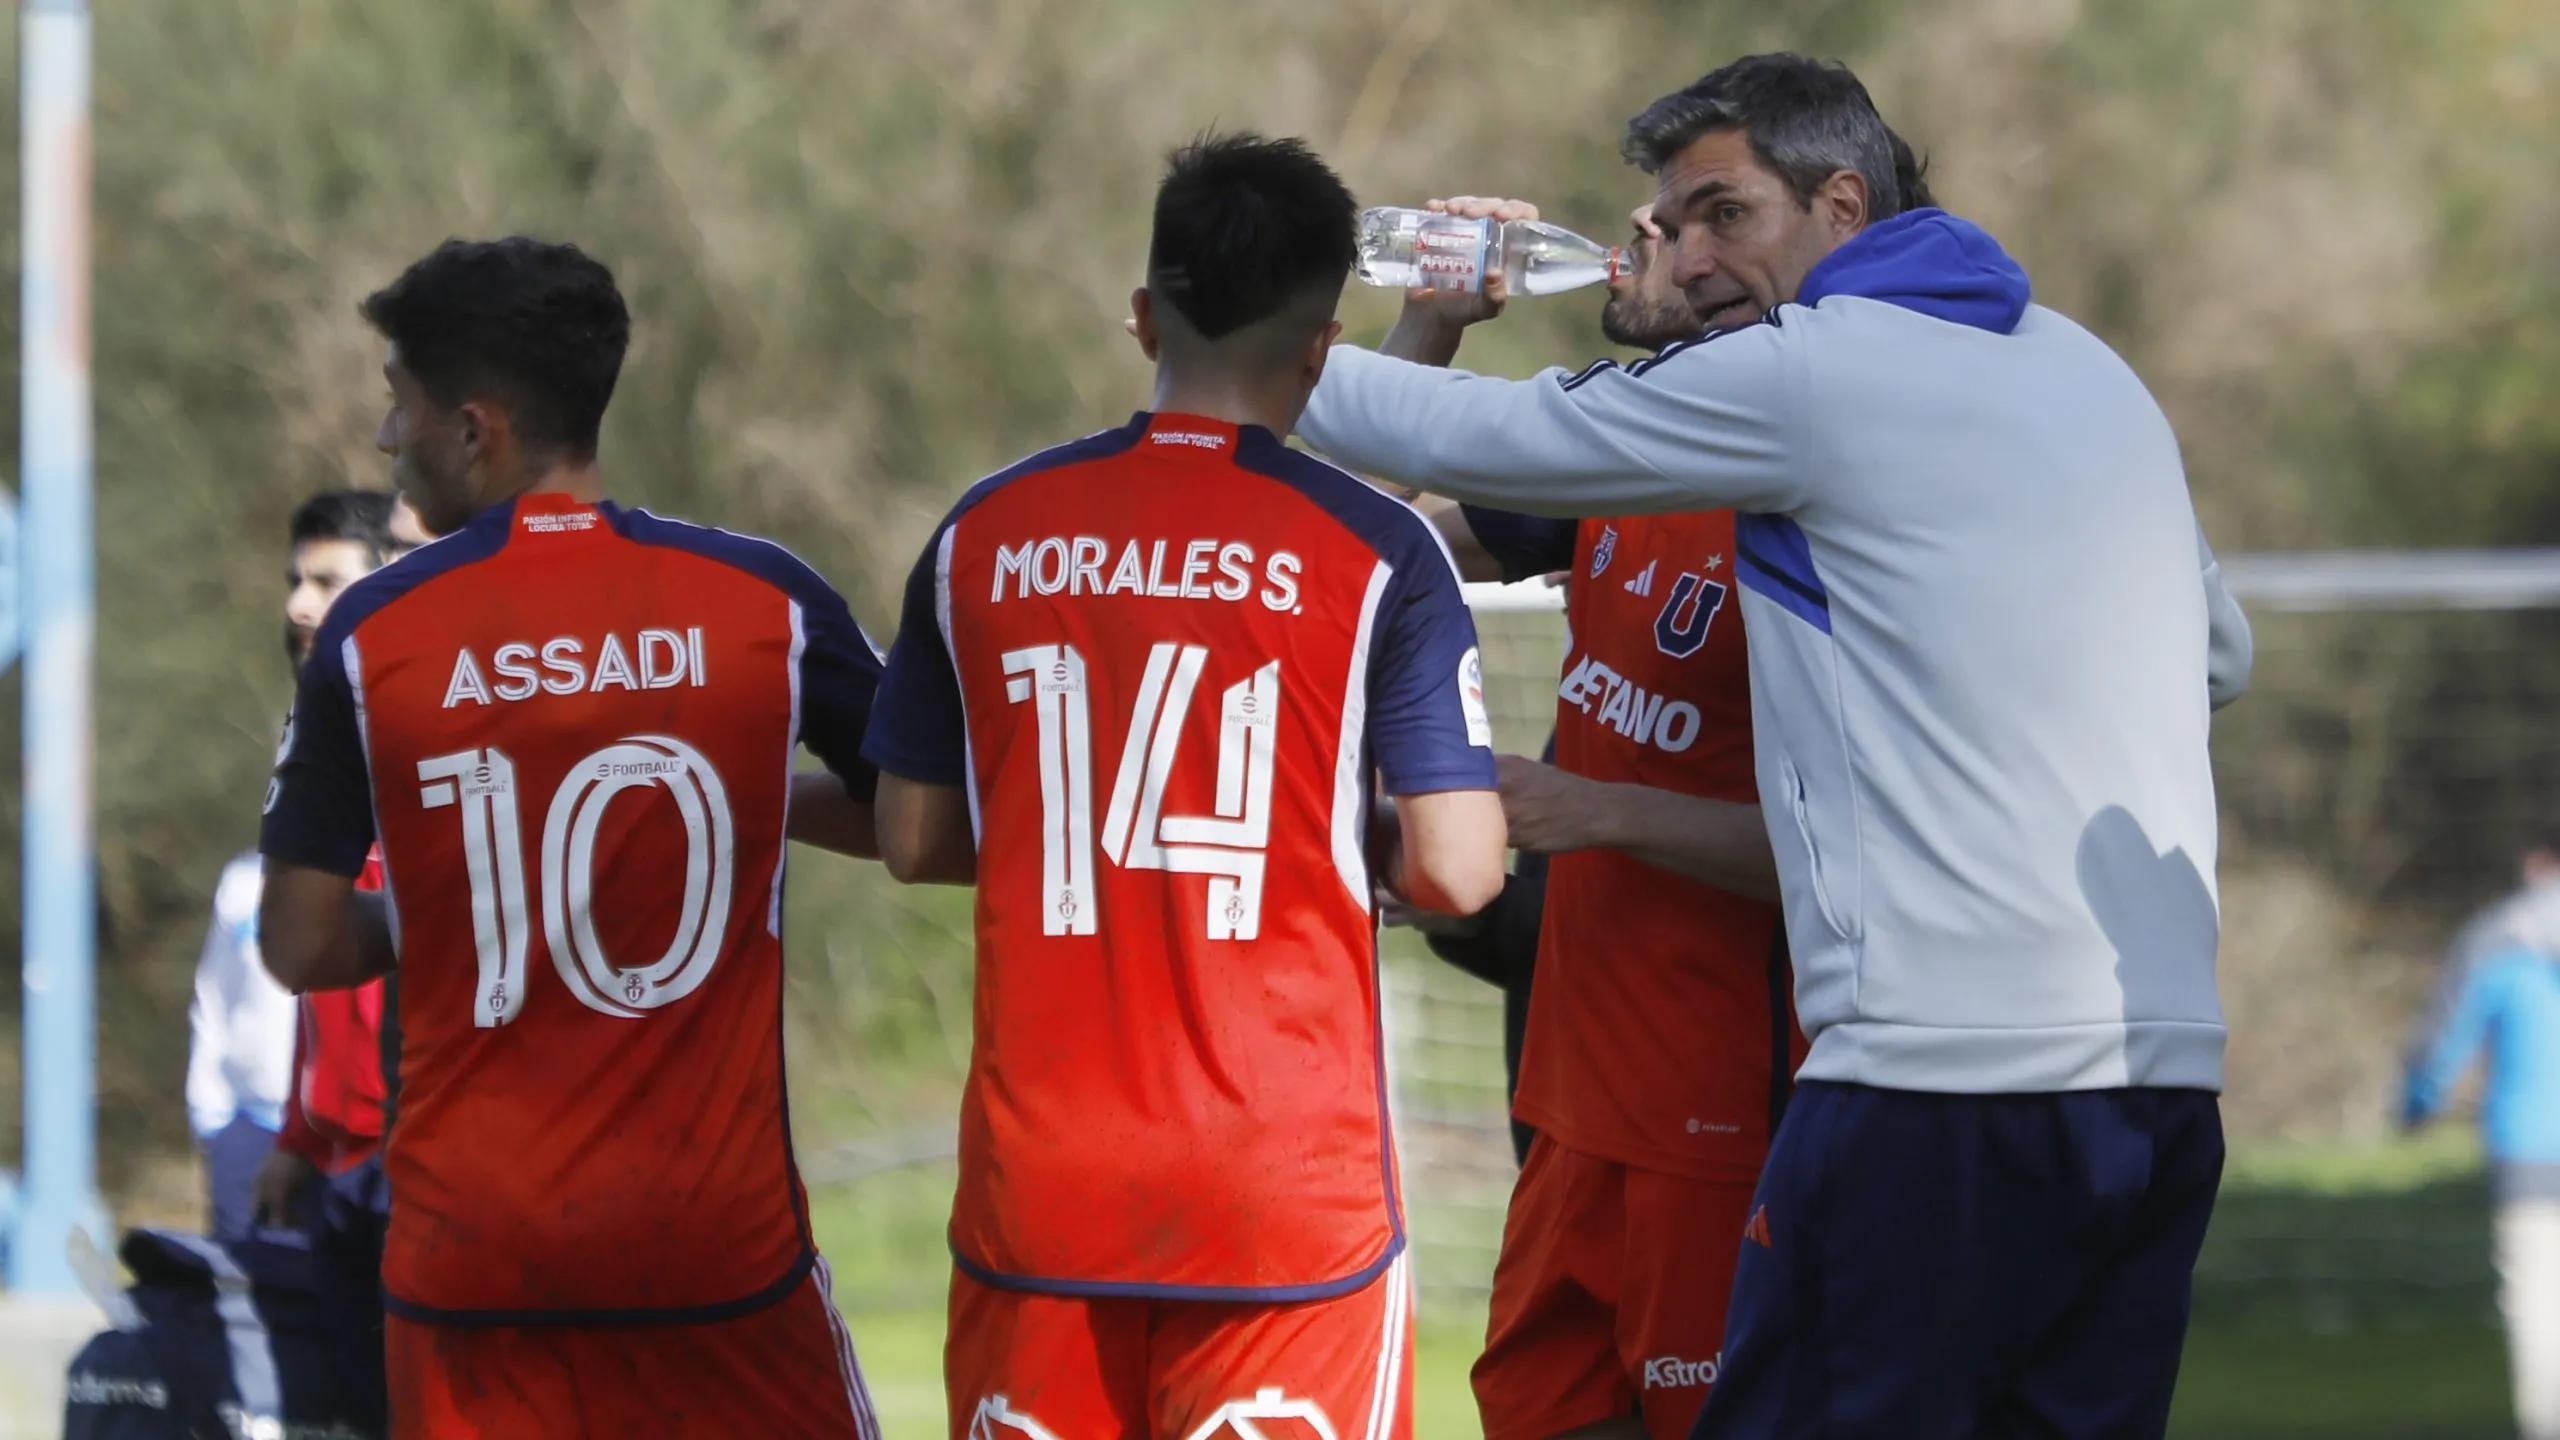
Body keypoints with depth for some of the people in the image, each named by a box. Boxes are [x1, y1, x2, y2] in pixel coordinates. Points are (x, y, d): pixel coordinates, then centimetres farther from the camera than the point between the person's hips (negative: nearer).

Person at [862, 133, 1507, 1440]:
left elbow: (915, 841, 12)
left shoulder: (985, 535, 5)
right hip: (1283, 1185, -3)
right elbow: (1457, 872, -8)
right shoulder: (1374, 554, -5)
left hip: (1037, 1174, 3)